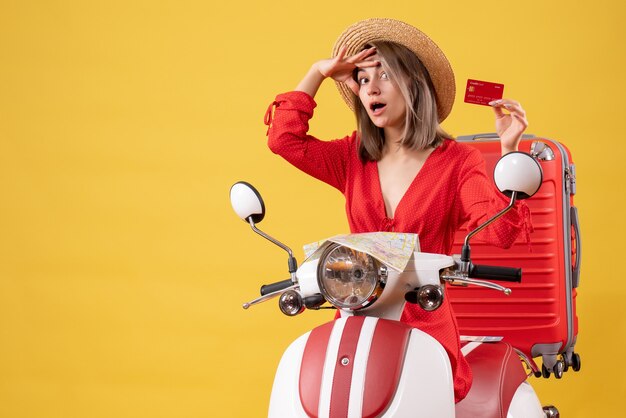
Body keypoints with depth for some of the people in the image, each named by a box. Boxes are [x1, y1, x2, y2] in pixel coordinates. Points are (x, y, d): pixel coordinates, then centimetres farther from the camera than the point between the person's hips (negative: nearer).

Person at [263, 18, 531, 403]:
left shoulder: (457, 161, 1)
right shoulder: (354, 157, 15)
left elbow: (498, 230, -12)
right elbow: (283, 138, 8)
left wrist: (508, 150, -19)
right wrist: (318, 73, 10)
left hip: (424, 326, -3)